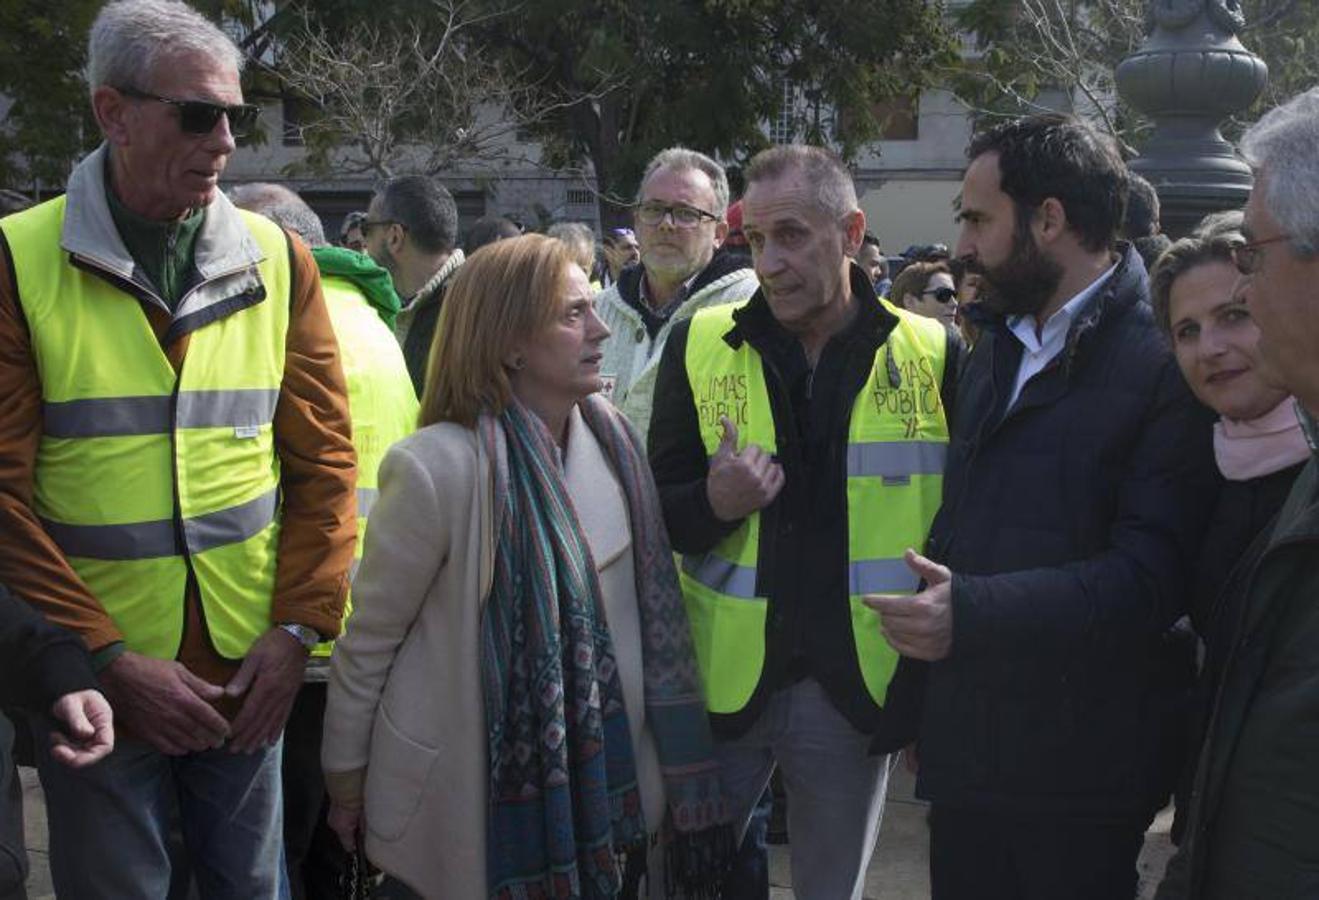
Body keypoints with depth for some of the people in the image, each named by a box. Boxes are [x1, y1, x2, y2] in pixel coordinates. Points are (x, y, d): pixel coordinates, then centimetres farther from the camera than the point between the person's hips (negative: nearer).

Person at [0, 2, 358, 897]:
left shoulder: (277, 260, 2)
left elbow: (323, 458, 4)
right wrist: (105, 658, -14)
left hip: (250, 675, 3)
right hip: (94, 684, -3)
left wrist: (299, 627, -4)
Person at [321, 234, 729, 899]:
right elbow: (370, 638, -11)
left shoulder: (610, 436, -4)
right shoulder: (438, 467, -22)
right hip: (481, 791, -5)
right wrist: (346, 777, -3)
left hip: (608, 775, 6)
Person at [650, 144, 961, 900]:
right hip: (722, 681, 1)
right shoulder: (701, 345, -2)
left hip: (856, 689, 0)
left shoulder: (933, 356, -5)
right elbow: (658, 514, 2)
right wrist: (716, 503, -20)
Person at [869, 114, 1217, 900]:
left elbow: (1153, 572, -20)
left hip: (1079, 772, -7)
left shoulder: (1164, 360, -12)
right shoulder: (994, 354, 15)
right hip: (967, 748, 7)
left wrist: (973, 610, -27)